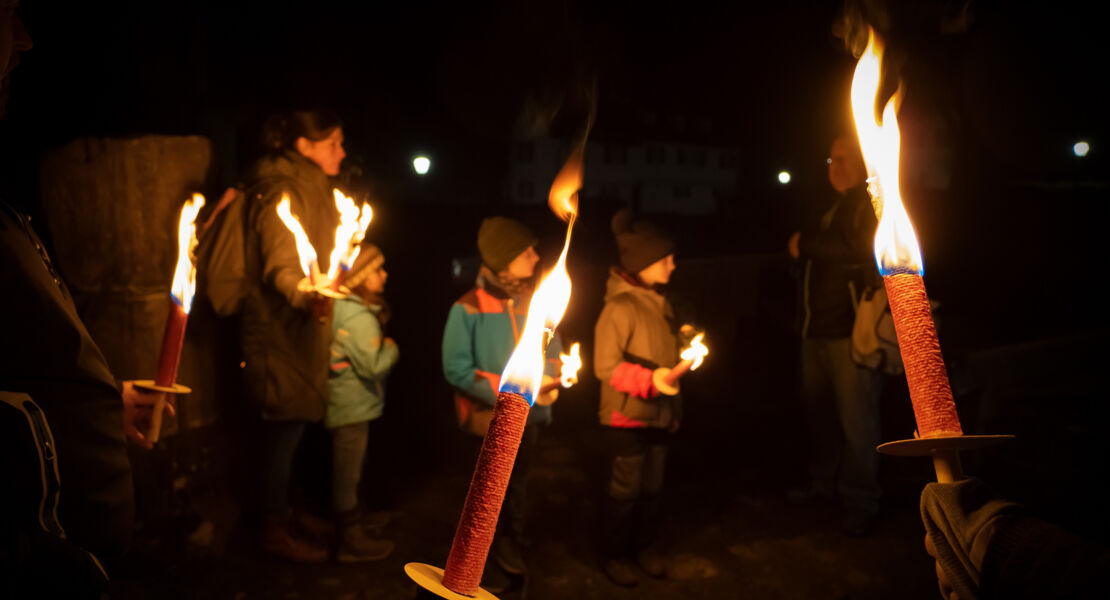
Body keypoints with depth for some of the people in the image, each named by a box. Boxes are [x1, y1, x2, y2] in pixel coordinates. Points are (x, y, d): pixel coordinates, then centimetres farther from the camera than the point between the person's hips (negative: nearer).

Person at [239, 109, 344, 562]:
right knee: (285, 428, -1)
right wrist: (306, 295, -48)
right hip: (279, 332, -10)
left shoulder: (310, 188, 15)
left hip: (299, 327, 10)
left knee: (291, 427, 16)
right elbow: (280, 268, -29)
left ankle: (284, 512, 28)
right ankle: (275, 529, 11)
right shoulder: (282, 193, -17)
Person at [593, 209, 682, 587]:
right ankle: (614, 556, 25)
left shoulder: (659, 303, 4)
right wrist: (650, 380, -29)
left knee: (652, 487, 16)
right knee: (625, 490, 7)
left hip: (658, 414, 7)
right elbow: (606, 367, -20)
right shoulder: (619, 307, -19)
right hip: (626, 417, -7)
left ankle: (644, 546, 35)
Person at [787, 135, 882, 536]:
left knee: (856, 420, -4)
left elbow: (859, 249, -20)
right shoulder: (827, 207, 22)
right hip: (817, 328, 8)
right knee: (819, 411, 14)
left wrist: (805, 244, -12)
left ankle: (860, 501, 7)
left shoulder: (874, 205, -4)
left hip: (852, 329, -8)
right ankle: (825, 482, 29)